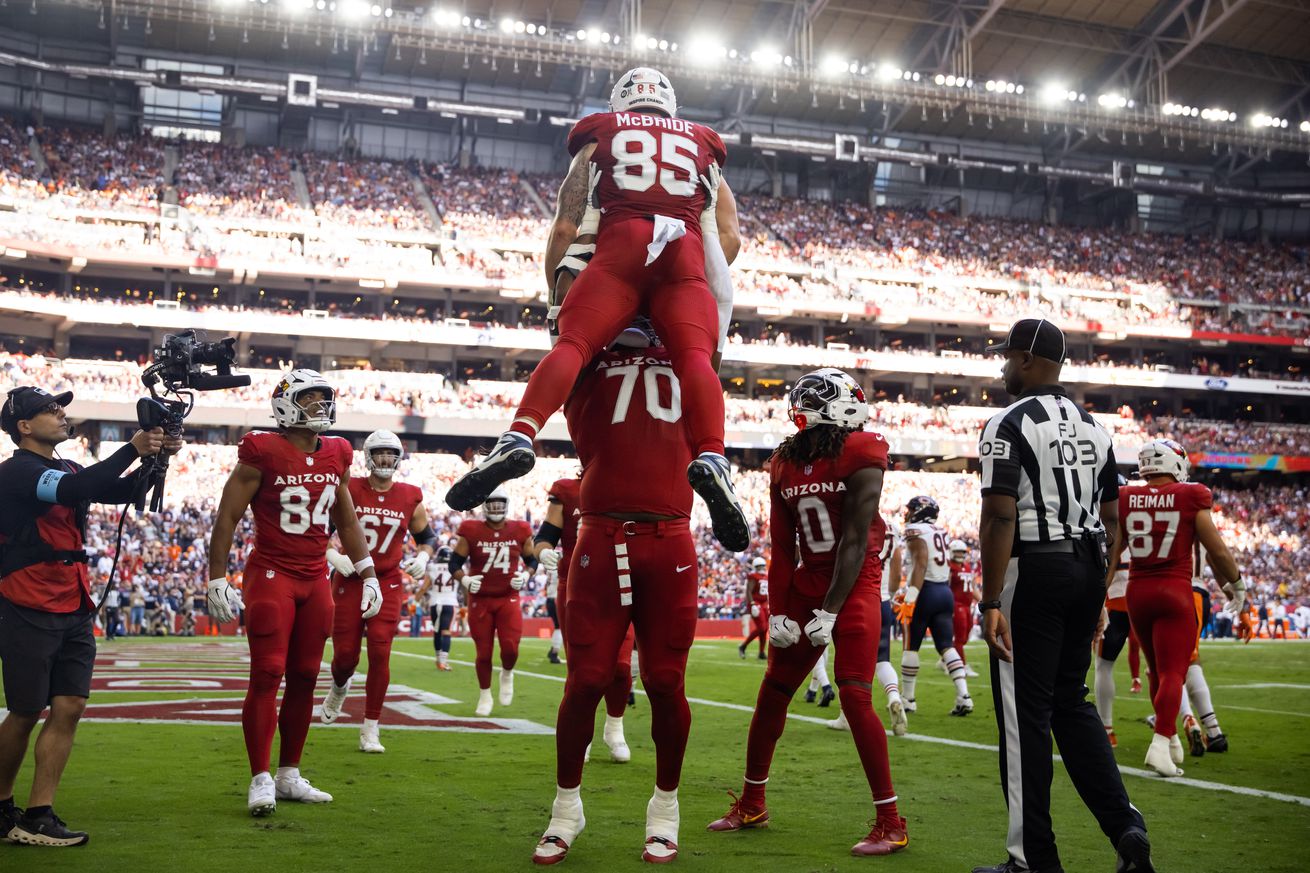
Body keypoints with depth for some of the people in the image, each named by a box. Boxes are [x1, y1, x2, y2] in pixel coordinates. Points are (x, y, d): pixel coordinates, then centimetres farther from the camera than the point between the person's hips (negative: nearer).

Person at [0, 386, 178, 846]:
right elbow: (75, 490, -27)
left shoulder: (67, 469, 17)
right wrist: (133, 449, -27)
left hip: (74, 613, 8)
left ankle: (37, 816, 4)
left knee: (69, 708, 0)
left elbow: (120, 491, 8)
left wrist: (156, 458, -9)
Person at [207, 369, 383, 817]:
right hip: (271, 575, -6)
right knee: (267, 676, -7)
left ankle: (290, 775, 17)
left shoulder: (336, 457, 8)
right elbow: (228, 517, -7)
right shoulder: (263, 453, -9)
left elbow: (347, 521, 19)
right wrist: (217, 579, -10)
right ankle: (260, 780, -1)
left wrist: (369, 574, 16)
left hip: (316, 579, 6)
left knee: (304, 678, 8)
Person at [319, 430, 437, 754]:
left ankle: (370, 730, 1)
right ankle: (339, 688, 41)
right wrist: (333, 556, -15)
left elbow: (427, 537, 15)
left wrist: (422, 558, -5)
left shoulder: (411, 498, 1)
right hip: (349, 579, -1)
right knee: (345, 655, 1)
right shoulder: (348, 491, -5)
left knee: (379, 653, -10)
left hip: (387, 583, 1)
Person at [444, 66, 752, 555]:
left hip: (620, 244, -1)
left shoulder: (600, 136, 28)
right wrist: (707, 287, 30)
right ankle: (711, 457, -40)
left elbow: (565, 227, 17)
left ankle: (520, 437, -38)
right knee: (695, 355, -14)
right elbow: (730, 236, 22)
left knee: (573, 344, -14)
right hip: (685, 251, 1)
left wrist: (556, 296, 24)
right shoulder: (701, 143, 34)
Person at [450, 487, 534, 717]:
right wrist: (464, 580, -19)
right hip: (480, 600, -1)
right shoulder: (471, 532, -6)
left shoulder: (520, 532, 0)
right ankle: (485, 696, 24)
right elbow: (454, 562, -1)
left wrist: (525, 577, -7)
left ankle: (507, 674, 23)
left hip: (508, 599, 1)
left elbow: (532, 560, 12)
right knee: (483, 652, 3)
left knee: (510, 649, -12)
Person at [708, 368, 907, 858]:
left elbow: (854, 541, -15)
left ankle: (890, 823, -5)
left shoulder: (860, 454, -12)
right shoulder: (784, 464, 5)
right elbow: (782, 550, 7)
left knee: (855, 695, -13)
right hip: (808, 582, 6)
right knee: (773, 691, 10)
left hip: (856, 584, -6)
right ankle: (751, 804, 25)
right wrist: (778, 613, 1)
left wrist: (829, 612, -17)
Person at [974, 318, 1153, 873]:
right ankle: (1126, 827, 7)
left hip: (1033, 569, -7)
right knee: (1071, 702, 18)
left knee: (1026, 713, 0)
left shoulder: (1009, 425, -10)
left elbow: (1000, 517, -17)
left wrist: (990, 603, -17)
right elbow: (1111, 519, 16)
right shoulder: (1092, 426, 13)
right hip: (1087, 570, 7)